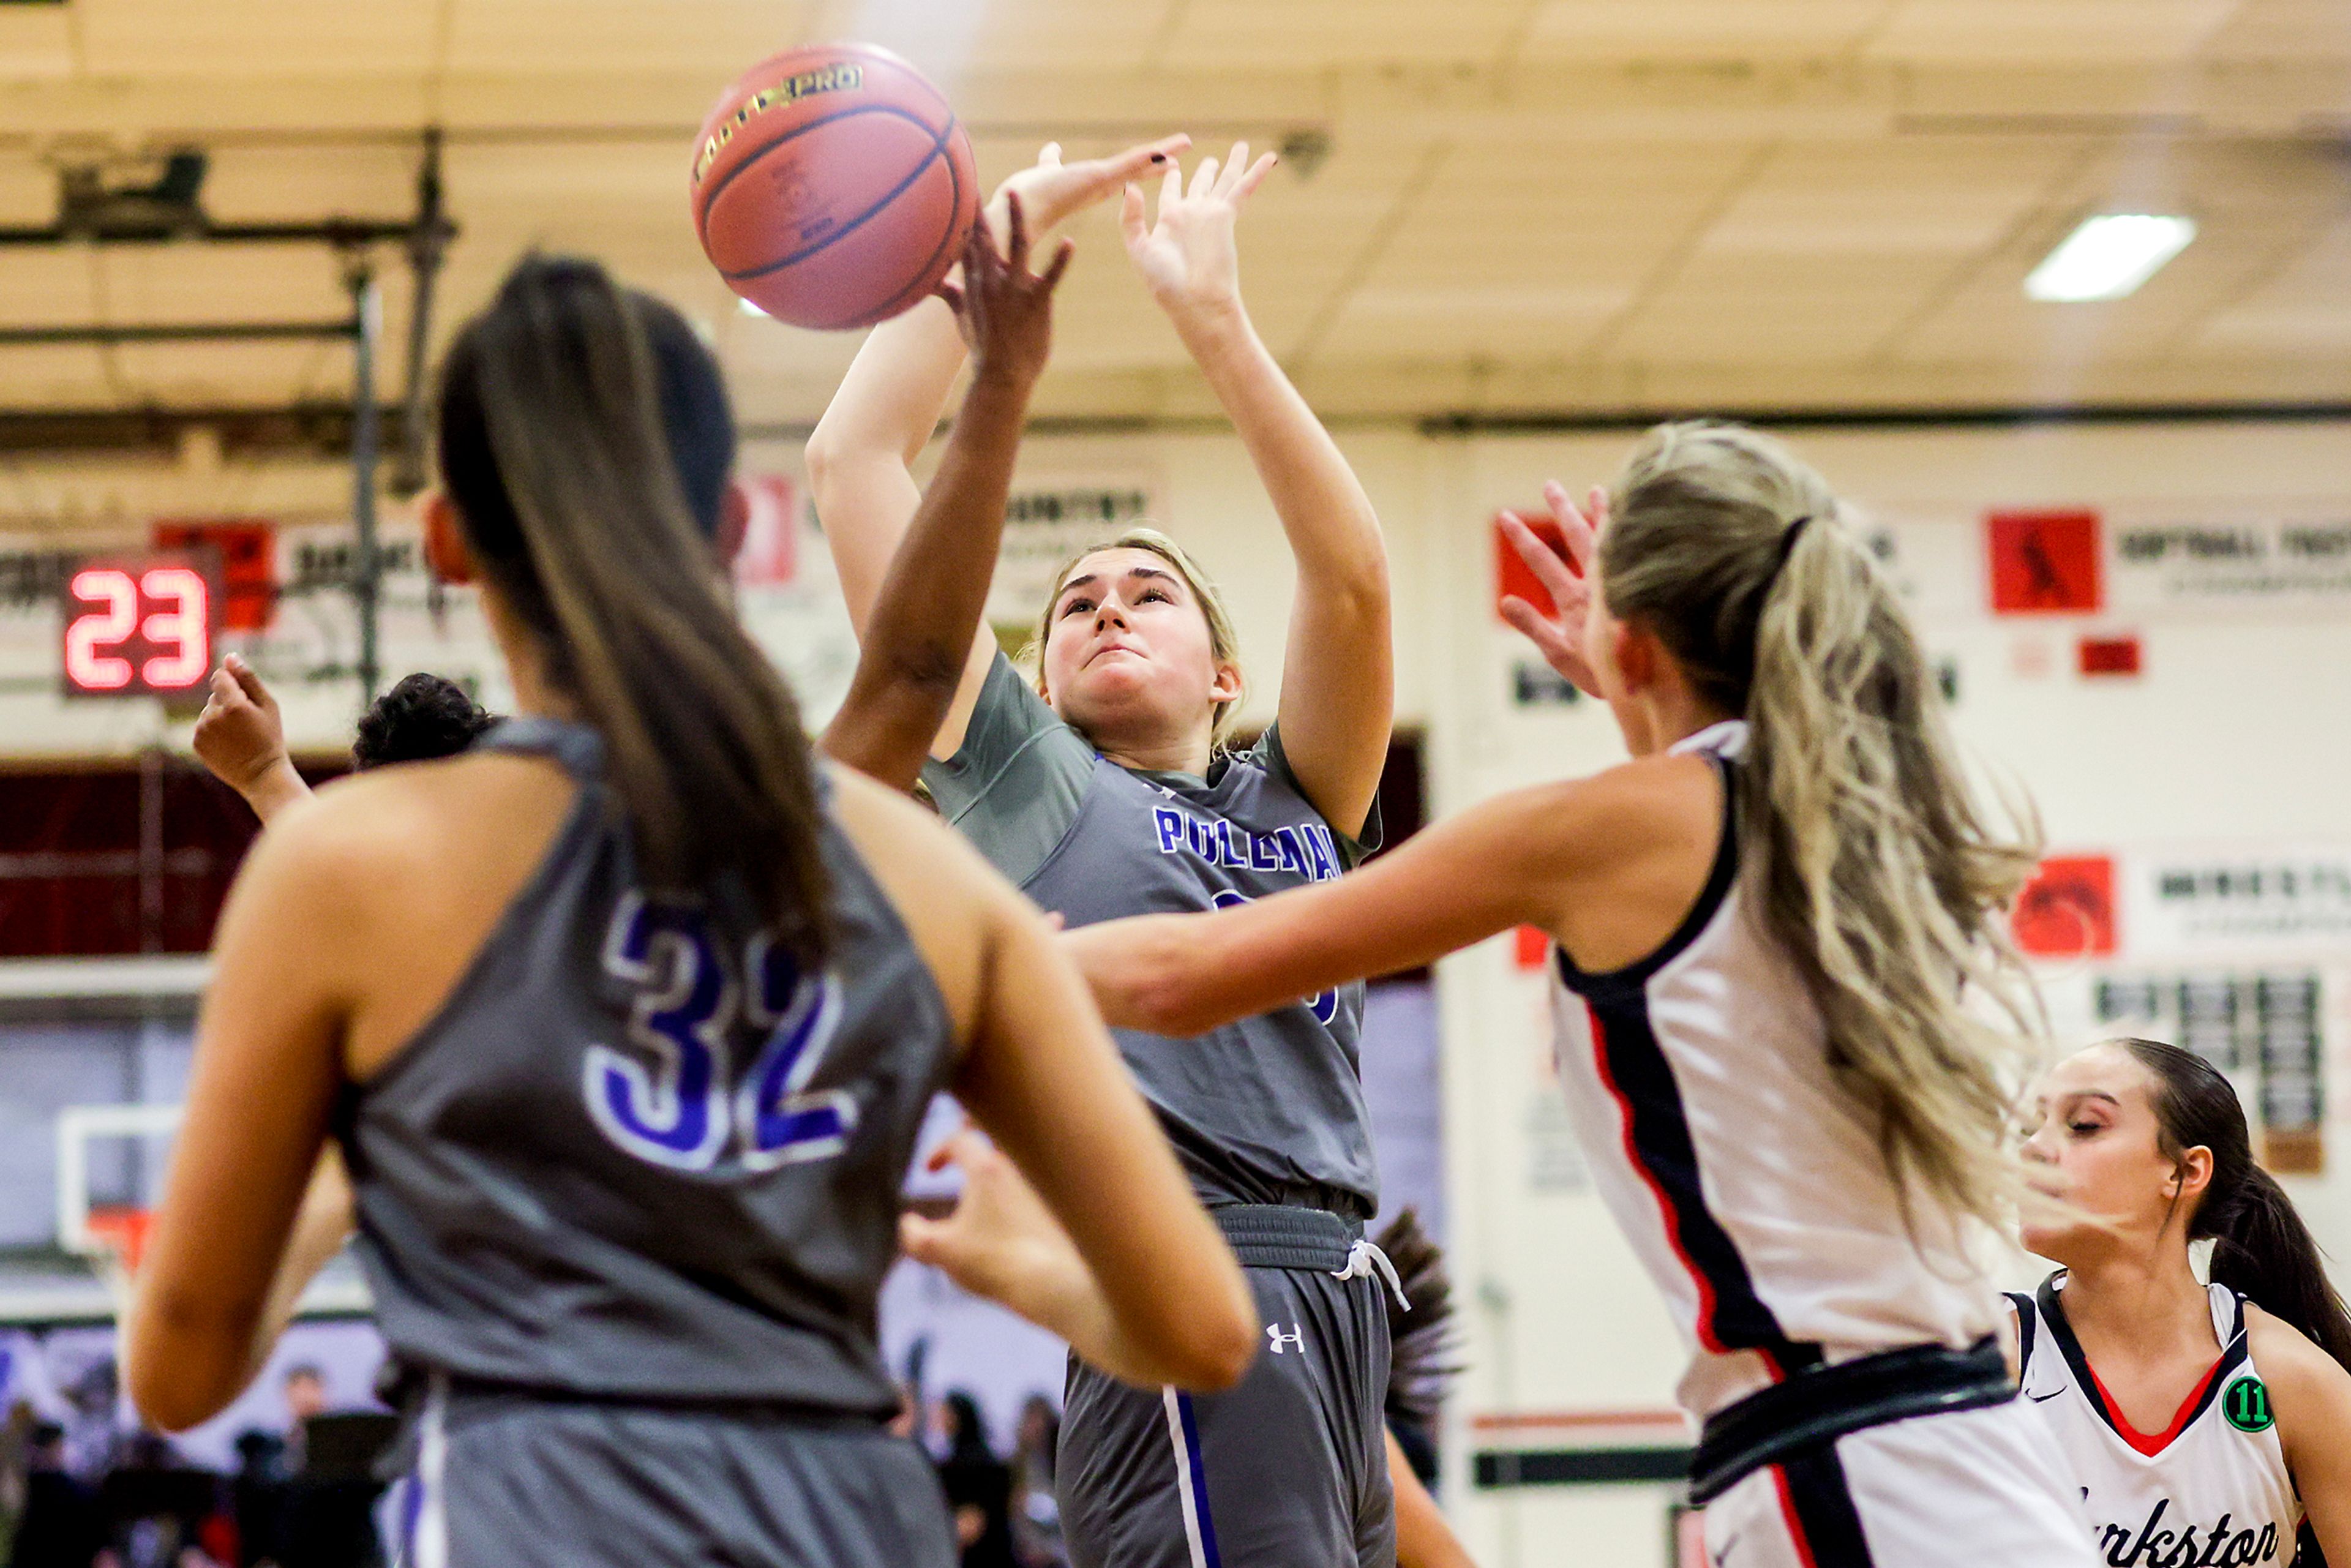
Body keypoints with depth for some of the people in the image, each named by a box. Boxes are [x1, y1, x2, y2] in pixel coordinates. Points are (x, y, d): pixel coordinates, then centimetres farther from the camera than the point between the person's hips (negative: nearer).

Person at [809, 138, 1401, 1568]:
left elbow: (1352, 578, 7)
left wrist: (1212, 314, 4)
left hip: (1343, 1304, 5)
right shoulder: (1023, 777, 16)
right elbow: (855, 459, 13)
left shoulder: (1295, 804, 24)